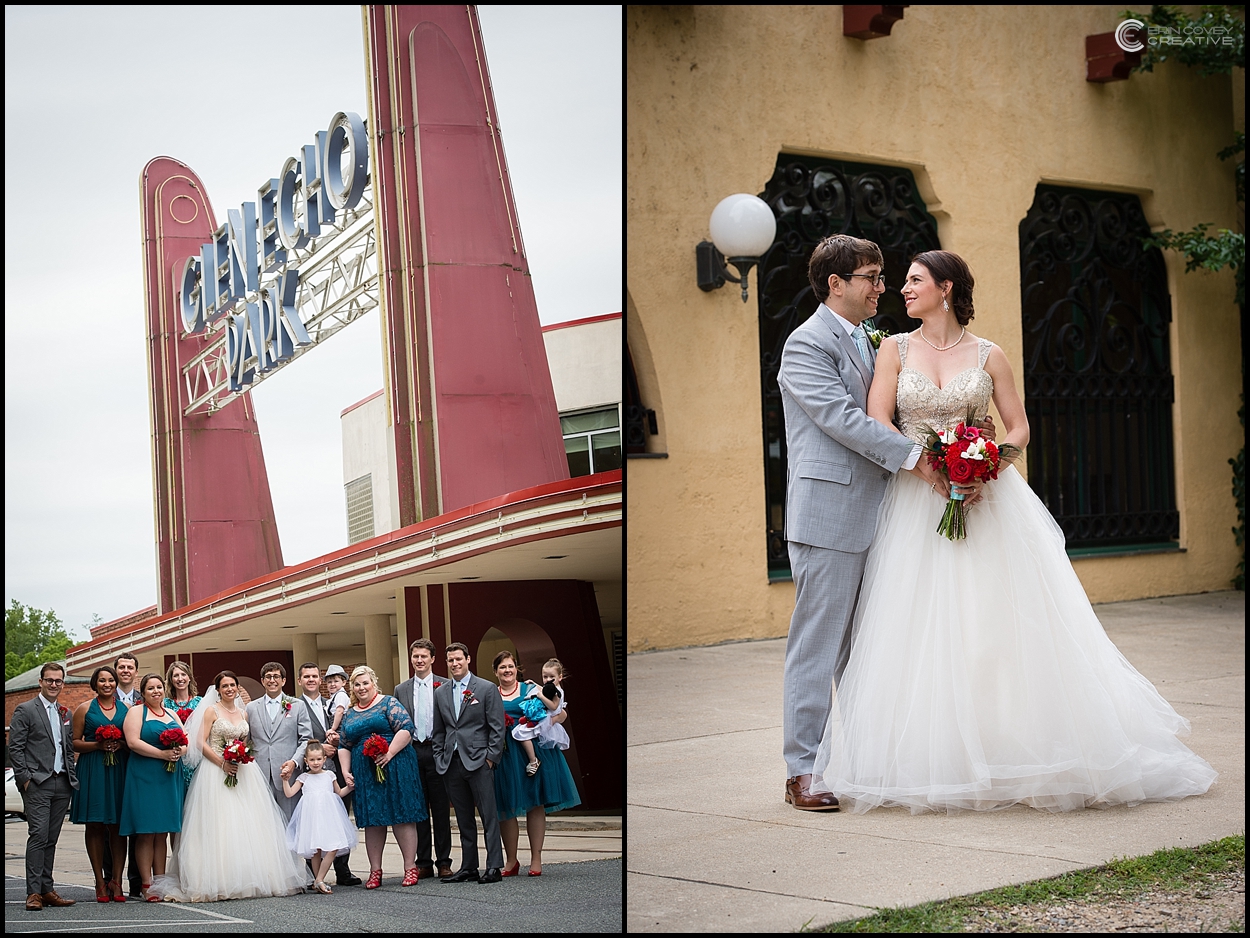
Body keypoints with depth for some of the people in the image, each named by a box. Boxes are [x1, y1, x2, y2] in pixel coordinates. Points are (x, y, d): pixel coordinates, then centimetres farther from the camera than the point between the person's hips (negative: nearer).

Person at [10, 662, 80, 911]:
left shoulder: (65, 713, 17)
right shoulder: (25, 710, -1)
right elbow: (14, 747, -5)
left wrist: (72, 777, 11)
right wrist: (25, 777, -11)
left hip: (62, 783, 6)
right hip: (37, 784, -6)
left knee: (51, 839, 7)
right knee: (38, 836, -12)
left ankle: (47, 889, 11)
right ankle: (34, 893, -11)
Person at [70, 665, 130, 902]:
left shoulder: (125, 709, 12)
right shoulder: (85, 709, 6)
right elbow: (74, 742, 3)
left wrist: (121, 744, -6)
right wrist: (98, 745, -12)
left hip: (119, 771, 2)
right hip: (92, 772, -1)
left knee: (118, 825, -1)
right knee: (95, 825, -2)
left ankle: (116, 881, 1)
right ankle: (100, 882, 2)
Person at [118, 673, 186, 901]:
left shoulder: (172, 715, 19)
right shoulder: (136, 712, 0)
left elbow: (185, 741, 16)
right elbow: (133, 742, -12)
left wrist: (179, 751, -7)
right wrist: (162, 754, -18)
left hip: (169, 778, 6)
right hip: (144, 777, -6)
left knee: (162, 832, 7)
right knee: (145, 832, -5)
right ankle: (146, 885, -4)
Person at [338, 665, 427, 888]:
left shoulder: (388, 703, -1)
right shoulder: (350, 715, 16)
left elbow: (406, 729, -11)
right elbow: (344, 746, 19)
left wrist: (389, 753, -20)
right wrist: (346, 771, 5)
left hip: (393, 768, -5)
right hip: (365, 775, 5)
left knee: (401, 816, -3)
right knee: (371, 820, 5)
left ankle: (410, 867, 0)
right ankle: (375, 870, 10)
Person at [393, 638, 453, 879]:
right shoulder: (401, 690, 11)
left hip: (437, 751, -3)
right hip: (412, 753, 3)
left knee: (441, 809, 2)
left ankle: (444, 862, 7)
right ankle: (423, 862, 10)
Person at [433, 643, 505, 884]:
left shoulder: (487, 689, 2)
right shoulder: (440, 693, 14)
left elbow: (497, 727, -1)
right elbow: (438, 731, 18)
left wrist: (491, 757, -9)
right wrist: (440, 760, 8)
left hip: (479, 761, -4)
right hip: (452, 763, 4)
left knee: (489, 815, -6)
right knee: (463, 819, 8)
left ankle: (494, 867, -4)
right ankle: (468, 868, 11)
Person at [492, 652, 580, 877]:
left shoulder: (530, 689, 7)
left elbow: (561, 714, 6)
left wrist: (551, 720, -15)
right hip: (505, 754, 1)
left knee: (536, 804, 1)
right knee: (506, 807, 0)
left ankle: (536, 859, 7)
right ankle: (511, 861, 9)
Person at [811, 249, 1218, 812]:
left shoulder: (988, 355, 7)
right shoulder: (896, 349, 7)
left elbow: (1019, 428, 7)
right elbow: (877, 422, -3)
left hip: (987, 498, 0)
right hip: (916, 502, 0)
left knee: (999, 621, -2)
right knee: (923, 630, -3)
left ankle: (1020, 750, 7)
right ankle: (933, 760, 3)